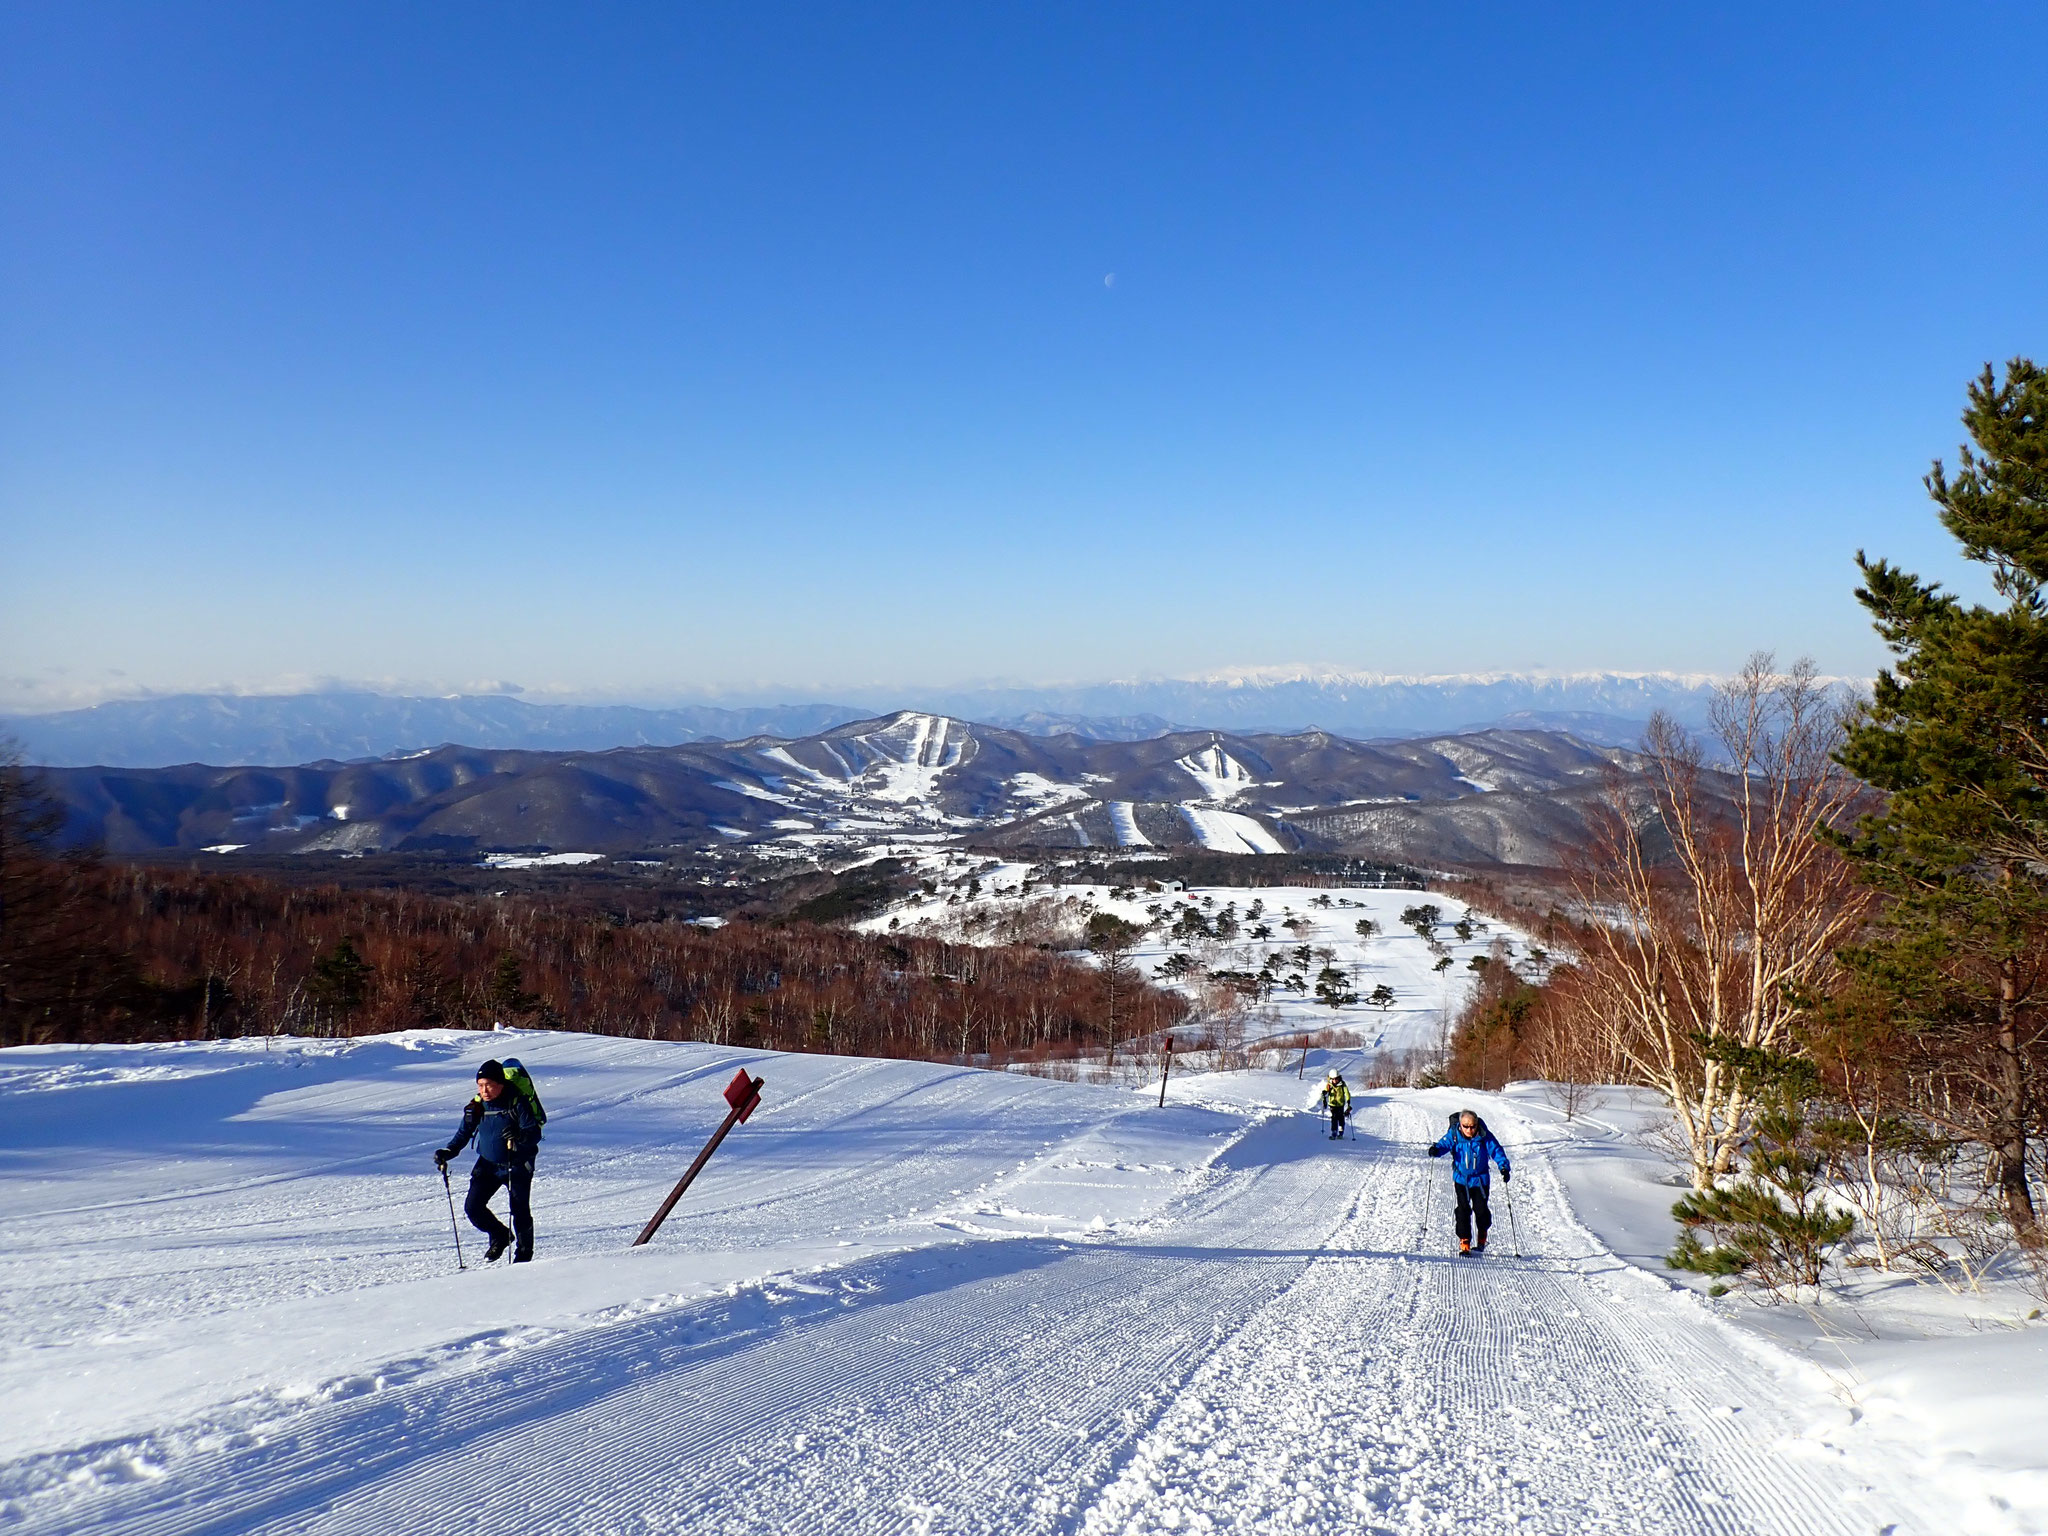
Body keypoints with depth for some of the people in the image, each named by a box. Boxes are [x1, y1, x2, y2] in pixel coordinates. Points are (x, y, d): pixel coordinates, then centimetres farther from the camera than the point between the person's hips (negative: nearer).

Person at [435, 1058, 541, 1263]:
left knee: (520, 1211, -5)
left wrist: (519, 1138, -39)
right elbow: (464, 1133, 8)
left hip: (517, 1165, -5)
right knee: (472, 1207, -1)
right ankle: (500, 1236, 24)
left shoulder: (516, 1103, -17)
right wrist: (447, 1152, -7)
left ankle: (524, 1253, 17)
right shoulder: (476, 1106, -3)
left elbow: (535, 1133, -18)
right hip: (487, 1164, 5)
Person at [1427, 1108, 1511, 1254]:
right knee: (1463, 1209, -7)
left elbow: (1496, 1150, -8)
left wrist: (1504, 1166, -20)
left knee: (1481, 1209, 0)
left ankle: (1482, 1239, 25)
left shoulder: (1484, 1136, -11)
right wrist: (1436, 1150, -38)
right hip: (1461, 1179, 0)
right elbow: (1445, 1144, -15)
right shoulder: (1454, 1135, -9)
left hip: (1480, 1179, 0)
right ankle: (1464, 1240, 1)